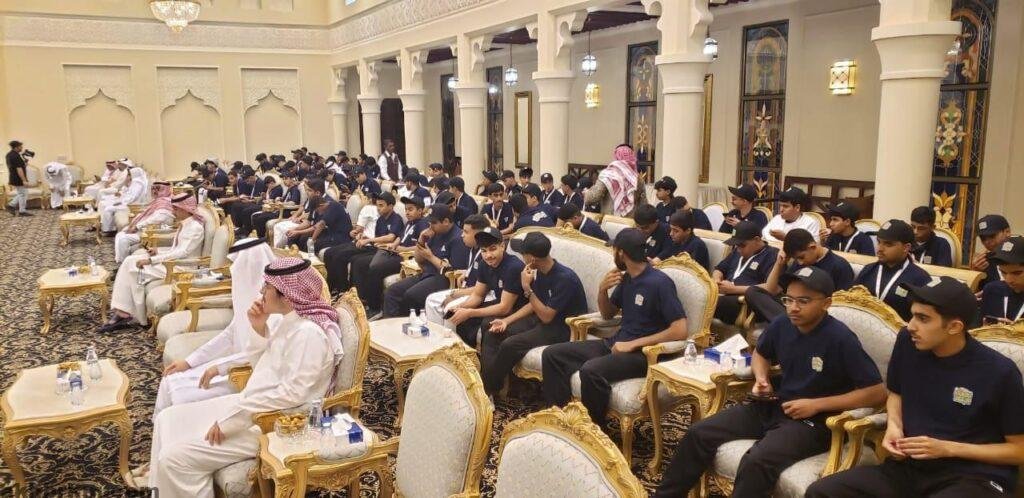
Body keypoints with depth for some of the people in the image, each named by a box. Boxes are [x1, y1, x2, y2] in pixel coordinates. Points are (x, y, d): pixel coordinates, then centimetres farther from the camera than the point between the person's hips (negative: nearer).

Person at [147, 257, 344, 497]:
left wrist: (230, 421, -23)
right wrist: (259, 329, -2)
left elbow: (291, 394, -29)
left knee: (175, 458, -14)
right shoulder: (290, 320, 7)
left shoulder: (308, 333, -24)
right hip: (251, 405, 10)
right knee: (167, 419, 11)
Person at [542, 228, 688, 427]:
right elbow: (607, 314, 22)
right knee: (552, 354, -4)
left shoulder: (660, 282, -14)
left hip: (643, 352, -8)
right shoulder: (626, 278, 10)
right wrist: (602, 289, 0)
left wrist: (633, 344, -20)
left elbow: (680, 331, -21)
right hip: (615, 343, 9)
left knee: (591, 370, -36)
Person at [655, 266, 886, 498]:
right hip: (773, 406, 7)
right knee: (699, 433, -4)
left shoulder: (840, 339, -18)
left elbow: (877, 391, -17)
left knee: (756, 462, -34)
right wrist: (761, 380, 0)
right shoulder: (782, 324, 0)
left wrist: (816, 405, -19)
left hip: (812, 420, -6)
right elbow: (760, 354, 22)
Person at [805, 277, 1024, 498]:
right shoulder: (907, 341, 1)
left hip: (973, 477, -5)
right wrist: (894, 426, 0)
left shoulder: (999, 372, -11)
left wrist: (947, 448, -12)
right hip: (909, 466, 5)